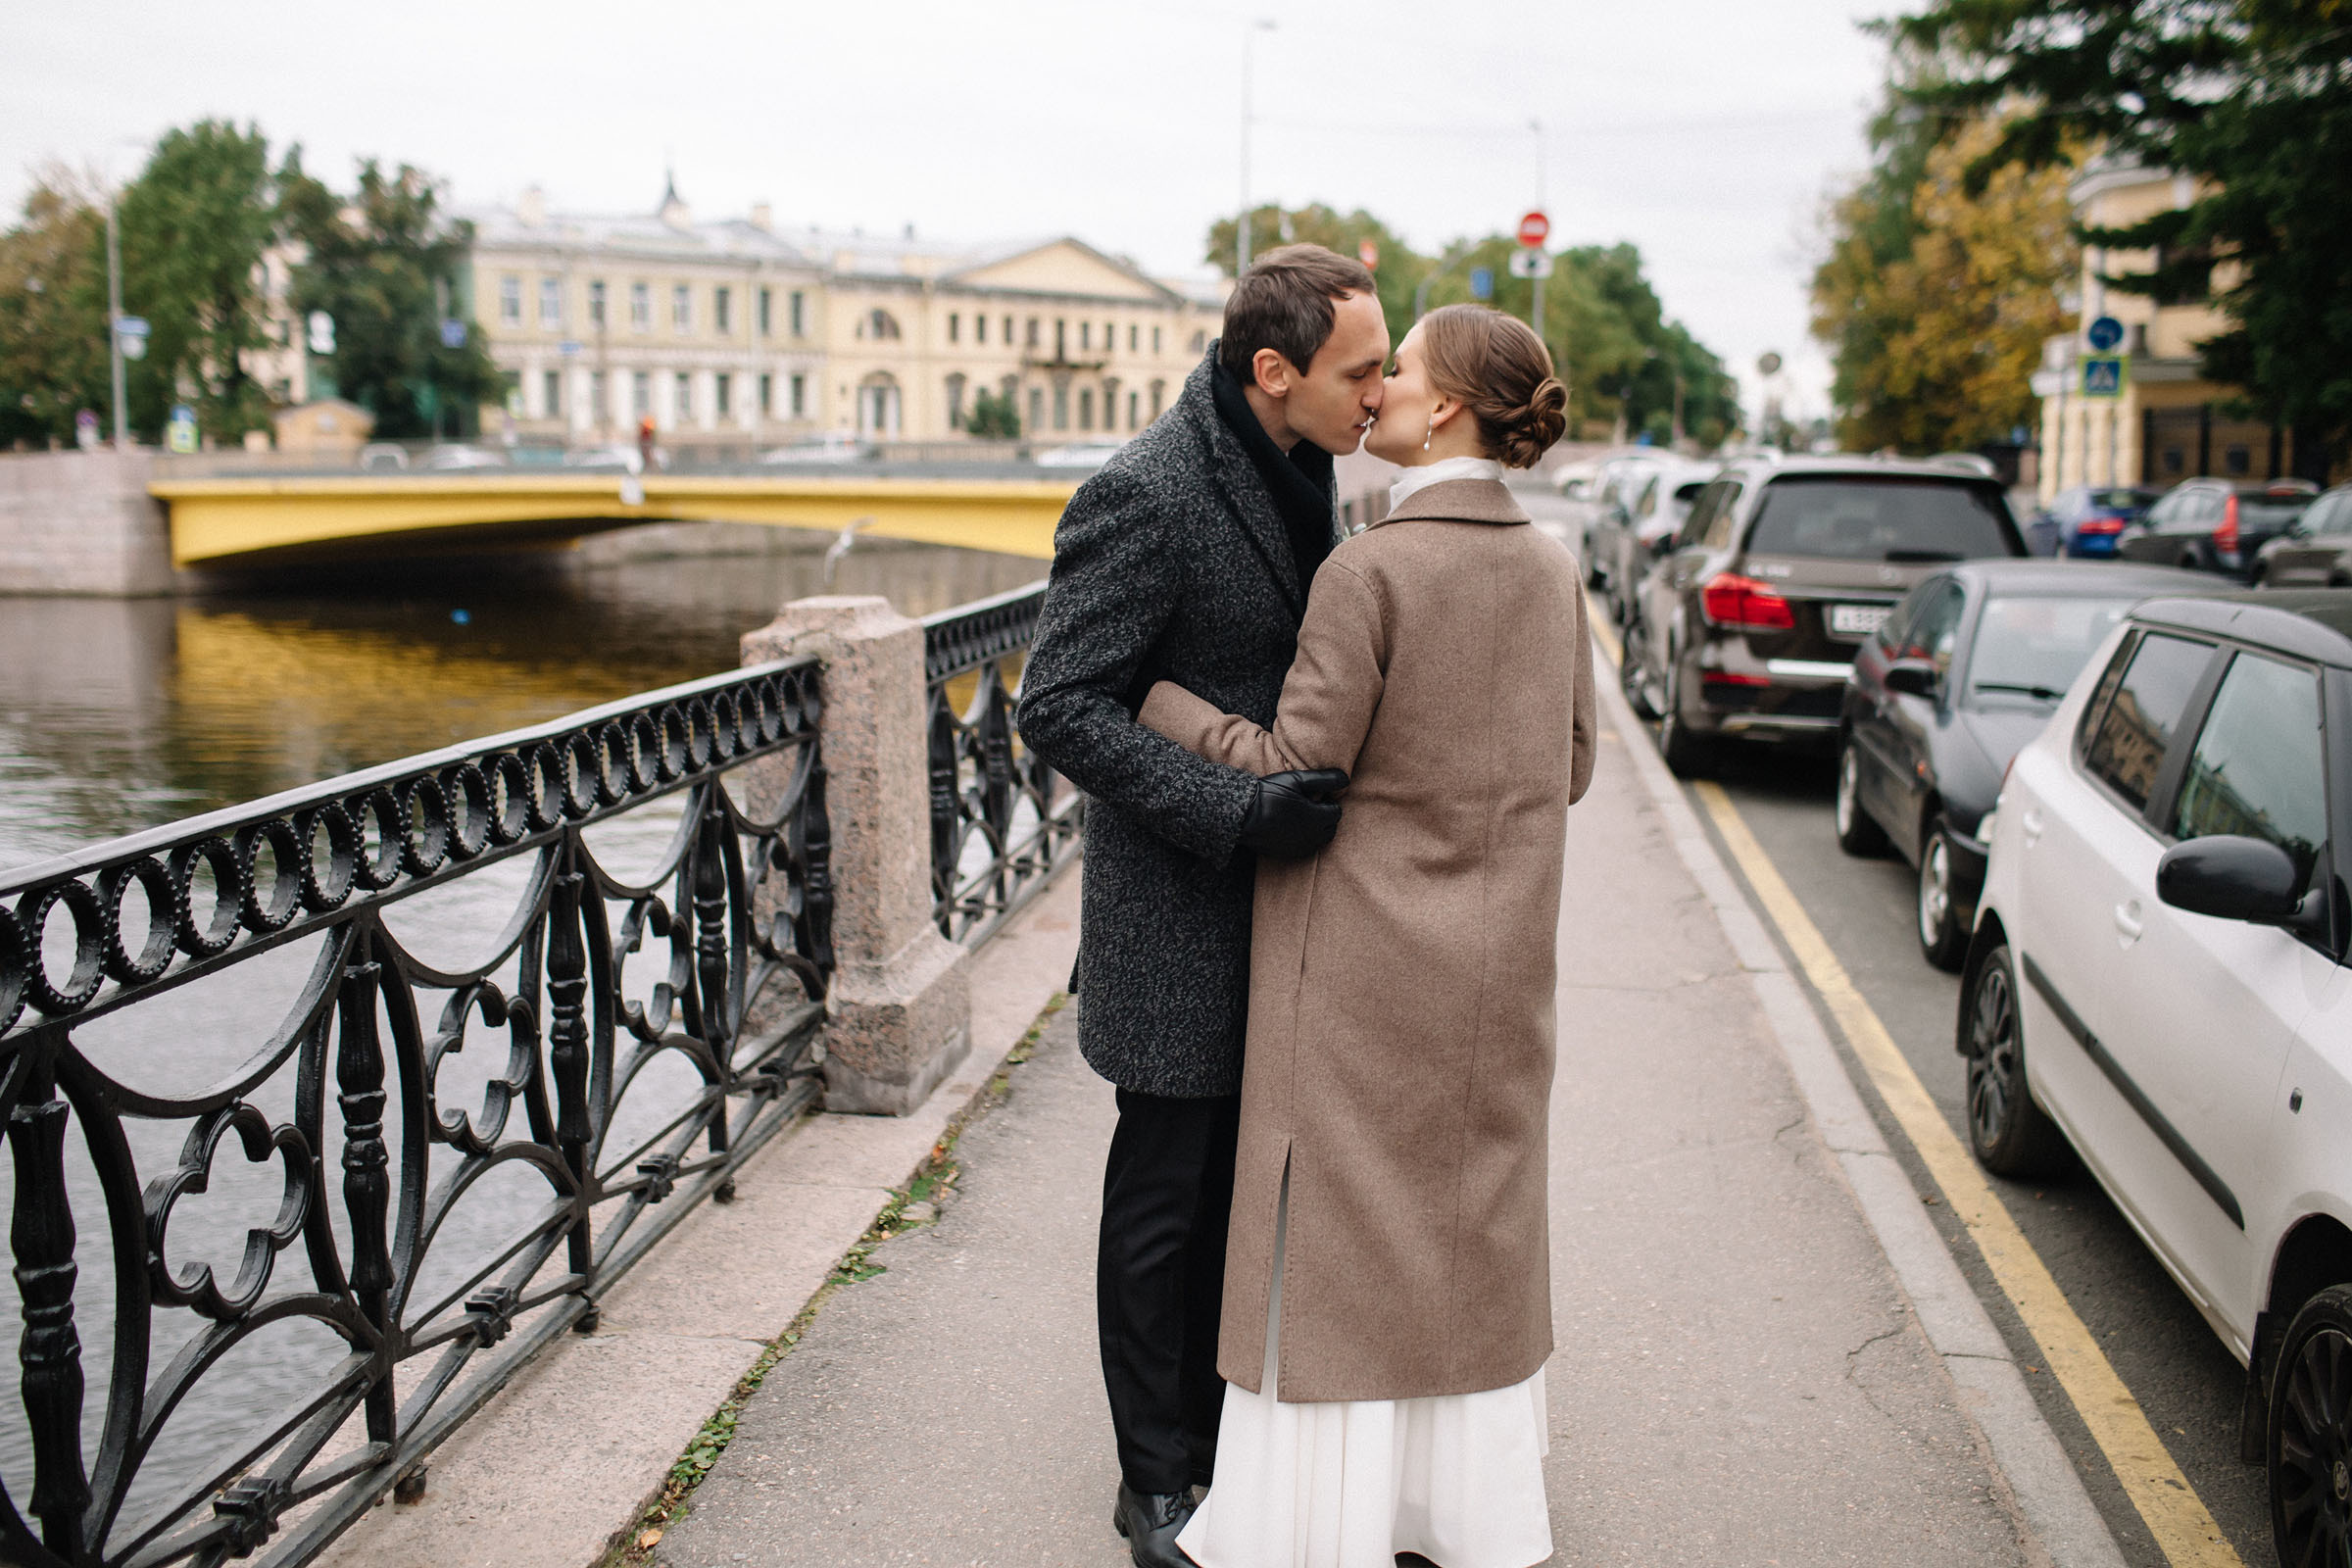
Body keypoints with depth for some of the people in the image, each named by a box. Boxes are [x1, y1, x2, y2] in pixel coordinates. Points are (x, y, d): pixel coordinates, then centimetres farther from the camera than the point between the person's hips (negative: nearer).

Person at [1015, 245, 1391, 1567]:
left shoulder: (1300, 469, 7)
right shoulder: (1145, 494, -20)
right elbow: (1060, 706, -21)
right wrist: (1234, 810, -28)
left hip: (1274, 899, 8)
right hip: (1180, 918, -8)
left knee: (1244, 1188, 18)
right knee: (1167, 1200, 7)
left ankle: (1220, 1431, 36)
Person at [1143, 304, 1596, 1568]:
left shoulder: (1368, 570, -17)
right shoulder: (1550, 571, 3)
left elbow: (1290, 773, -17)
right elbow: (1570, 765, 10)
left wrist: (1140, 689, -8)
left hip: (1364, 961, -6)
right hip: (1494, 962, 7)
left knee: (1334, 1240, 6)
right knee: (1472, 1229, 18)